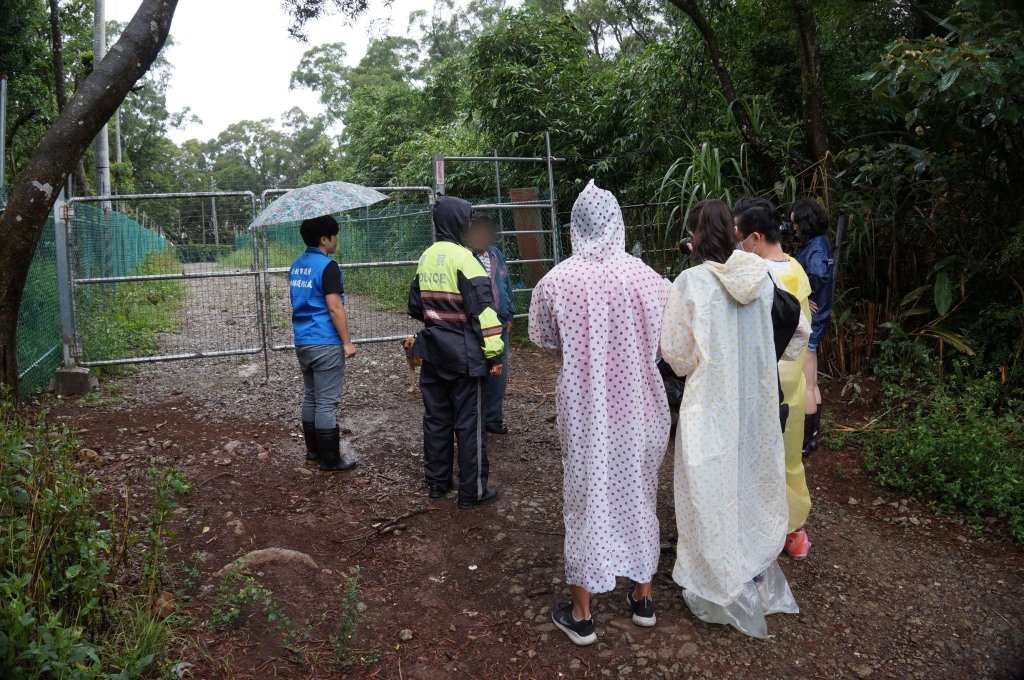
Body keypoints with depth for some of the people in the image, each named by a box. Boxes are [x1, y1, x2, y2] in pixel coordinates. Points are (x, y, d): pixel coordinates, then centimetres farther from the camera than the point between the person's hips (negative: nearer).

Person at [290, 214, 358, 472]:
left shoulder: (296, 266, 11)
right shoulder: (327, 266, -15)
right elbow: (335, 308, -19)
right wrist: (347, 342, -13)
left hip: (302, 342, 9)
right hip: (325, 344, -9)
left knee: (310, 397, 17)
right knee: (327, 403, -3)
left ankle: (313, 449, 27)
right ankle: (330, 459, 3)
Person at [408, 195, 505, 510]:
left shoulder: (426, 258, 9)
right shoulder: (463, 257, -14)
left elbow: (415, 305, 18)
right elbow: (483, 308, -20)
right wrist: (494, 353, -18)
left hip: (433, 351, 7)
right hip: (463, 353, -7)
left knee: (436, 418, 15)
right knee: (469, 423, 1)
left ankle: (436, 482, 25)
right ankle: (472, 491, 9)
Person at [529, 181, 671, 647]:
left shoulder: (557, 281, -12)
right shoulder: (646, 277, -9)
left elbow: (543, 338, 2)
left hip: (584, 409, -2)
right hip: (639, 406, 2)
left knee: (587, 500, 10)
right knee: (637, 495, 18)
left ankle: (581, 614, 22)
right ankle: (643, 596, 35)